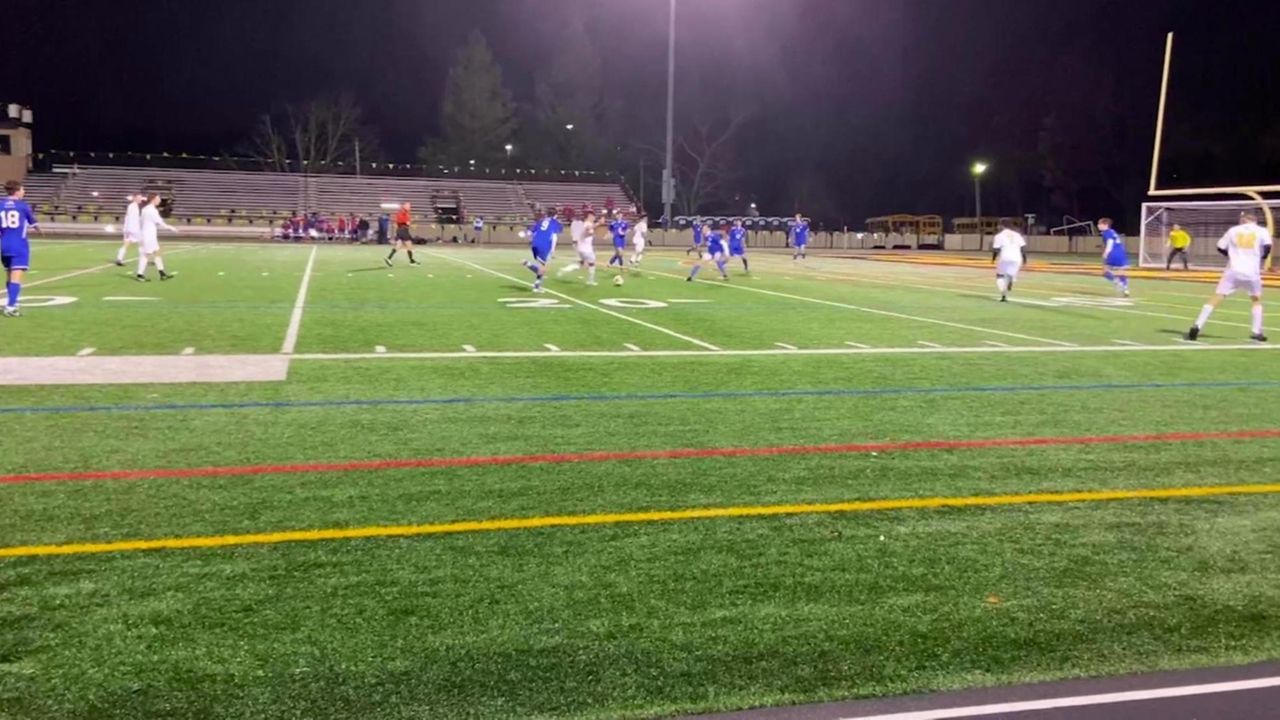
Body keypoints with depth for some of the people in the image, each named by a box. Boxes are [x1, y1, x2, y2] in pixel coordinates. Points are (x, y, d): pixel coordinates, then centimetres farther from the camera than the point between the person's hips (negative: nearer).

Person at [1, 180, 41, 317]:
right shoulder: (23, 205, -2)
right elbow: (33, 223, 14)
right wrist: (39, 229, 36)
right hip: (19, 245, -4)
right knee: (16, 277, -9)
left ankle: (12, 305, 25)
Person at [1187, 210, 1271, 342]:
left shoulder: (1233, 230, 9)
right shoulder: (1261, 231, 4)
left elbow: (1220, 247, 12)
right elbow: (1267, 247, -10)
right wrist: (1261, 259, 8)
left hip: (1233, 271, 0)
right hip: (1252, 272, 0)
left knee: (1216, 299, -1)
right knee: (1257, 300, 21)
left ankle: (1197, 327, -14)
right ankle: (1257, 332, 17)